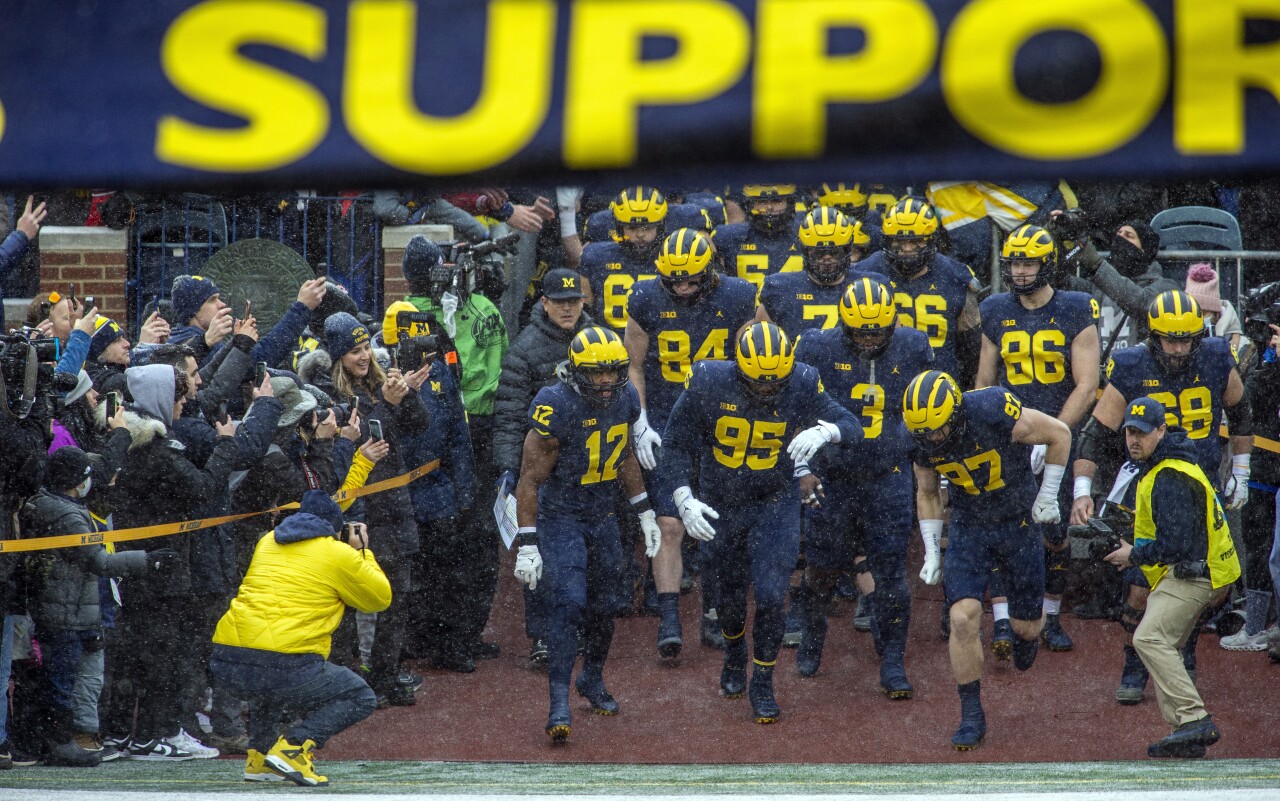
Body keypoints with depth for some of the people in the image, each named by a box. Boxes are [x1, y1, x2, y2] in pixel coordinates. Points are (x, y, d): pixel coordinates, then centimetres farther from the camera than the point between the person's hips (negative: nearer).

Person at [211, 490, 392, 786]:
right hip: (283, 665, -6)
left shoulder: (268, 542, 22)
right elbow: (380, 598, 18)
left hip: (226, 663, 6)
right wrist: (363, 552, 30)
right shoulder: (339, 554, 6)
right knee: (360, 699, 14)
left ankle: (259, 756, 24)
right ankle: (293, 747, -7)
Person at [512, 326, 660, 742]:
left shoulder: (625, 398, -4)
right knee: (568, 603, -18)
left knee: (603, 605, 15)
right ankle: (559, 703, -17)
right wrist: (527, 544, -20)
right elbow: (530, 479, -19)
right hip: (560, 517, -6)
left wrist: (645, 513, 17)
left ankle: (592, 678, 38)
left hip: (602, 516, 6)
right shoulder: (557, 407, -24)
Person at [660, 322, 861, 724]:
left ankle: (763, 685, 10)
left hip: (776, 501, -1)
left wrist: (823, 431, -40)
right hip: (720, 505, 1)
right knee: (730, 592, 17)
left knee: (770, 596, -10)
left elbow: (852, 427, -17)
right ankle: (734, 658, 48)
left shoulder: (801, 385, -19)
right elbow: (677, 445, -9)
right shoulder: (709, 385, -21)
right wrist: (684, 500, -21)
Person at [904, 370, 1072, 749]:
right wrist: (931, 553, 2)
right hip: (969, 528, 2)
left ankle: (1026, 631, 47)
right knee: (963, 618, -16)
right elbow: (927, 494, 6)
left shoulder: (994, 412, -29)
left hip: (1019, 522, -2)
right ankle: (972, 716, -4)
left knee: (1026, 625, 7)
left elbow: (1059, 434, -14)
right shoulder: (921, 439, -14)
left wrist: (1047, 496, -8)